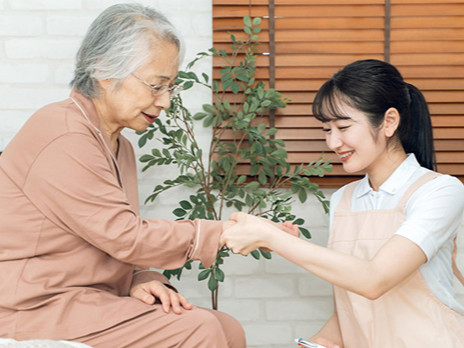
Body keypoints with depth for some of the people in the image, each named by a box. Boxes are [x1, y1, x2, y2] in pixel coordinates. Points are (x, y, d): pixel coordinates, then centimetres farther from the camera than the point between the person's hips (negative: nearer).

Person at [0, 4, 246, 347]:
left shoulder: (120, 146, 15)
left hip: (90, 298, 9)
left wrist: (143, 282, -7)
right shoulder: (63, 138, -18)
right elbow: (125, 236, -19)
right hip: (37, 310, -9)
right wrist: (226, 234, -13)